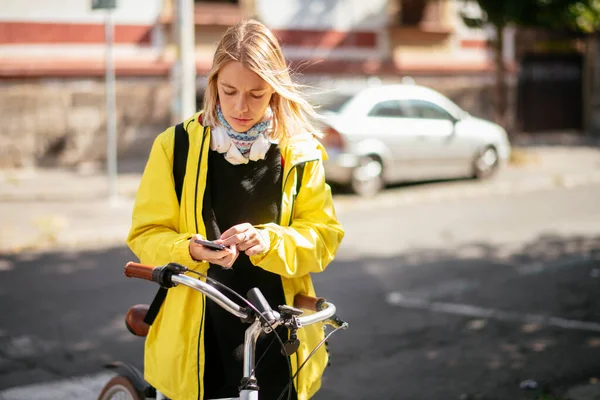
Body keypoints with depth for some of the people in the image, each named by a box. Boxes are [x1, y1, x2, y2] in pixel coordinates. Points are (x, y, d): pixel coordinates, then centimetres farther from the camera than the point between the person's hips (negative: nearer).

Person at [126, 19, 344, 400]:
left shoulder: (299, 152, 1)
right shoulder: (177, 146, -2)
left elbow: (324, 234, -1)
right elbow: (147, 234, -1)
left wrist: (269, 241, -20)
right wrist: (192, 250, -22)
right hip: (198, 337, -1)